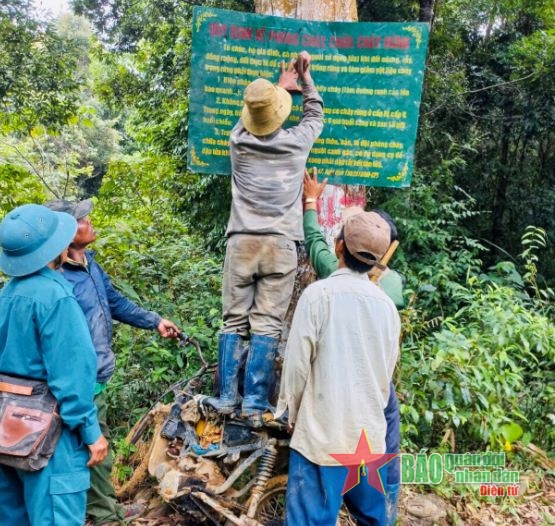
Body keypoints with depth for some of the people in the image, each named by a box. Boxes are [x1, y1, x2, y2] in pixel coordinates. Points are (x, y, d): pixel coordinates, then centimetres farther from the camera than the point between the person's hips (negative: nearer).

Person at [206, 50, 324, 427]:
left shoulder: (239, 139, 5)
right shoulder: (297, 142, 2)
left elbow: (253, 115, 29)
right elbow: (315, 114, 25)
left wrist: (280, 85, 42)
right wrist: (305, 77, 38)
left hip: (241, 242, 2)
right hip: (281, 245, -1)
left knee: (234, 323, 7)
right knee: (267, 326, -1)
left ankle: (226, 398, 9)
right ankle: (255, 404, 1)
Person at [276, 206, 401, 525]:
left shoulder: (319, 294, -13)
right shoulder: (387, 304, 2)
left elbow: (297, 364, -10)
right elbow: (387, 373, 10)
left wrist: (292, 414, 5)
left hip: (322, 432, -5)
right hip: (370, 433, 6)